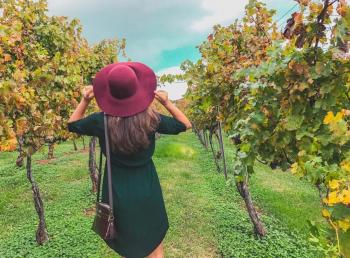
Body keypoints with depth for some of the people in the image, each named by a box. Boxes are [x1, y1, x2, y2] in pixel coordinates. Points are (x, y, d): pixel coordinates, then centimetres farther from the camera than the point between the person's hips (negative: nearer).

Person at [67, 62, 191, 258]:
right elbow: (185, 125, -1)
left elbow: (72, 124, 6)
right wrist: (167, 102, -8)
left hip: (117, 193, 1)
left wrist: (85, 101, -3)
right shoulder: (150, 119, -17)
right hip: (147, 191, 0)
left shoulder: (101, 121, -16)